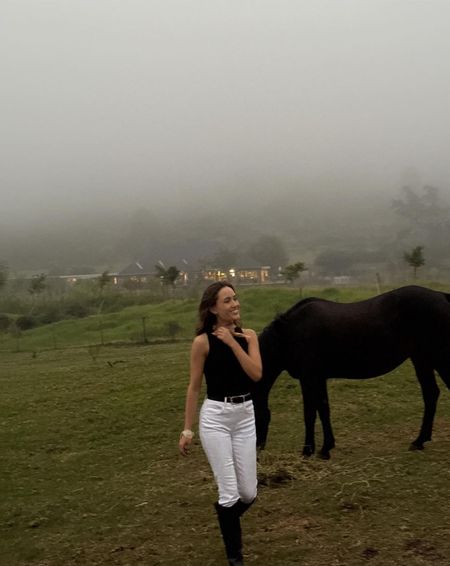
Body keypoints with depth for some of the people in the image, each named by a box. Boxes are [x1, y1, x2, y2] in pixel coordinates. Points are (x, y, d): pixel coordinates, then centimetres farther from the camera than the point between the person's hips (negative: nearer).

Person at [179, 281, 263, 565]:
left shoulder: (248, 335, 2)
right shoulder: (203, 341, -9)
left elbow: (257, 374, -12)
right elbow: (194, 387, -4)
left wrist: (233, 342, -17)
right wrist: (188, 429, -3)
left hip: (246, 416, 4)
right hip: (215, 417, -4)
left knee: (248, 493, 8)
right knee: (230, 493, -3)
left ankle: (226, 521, 43)